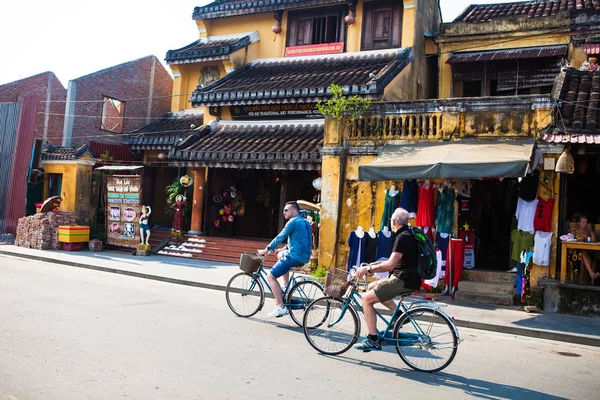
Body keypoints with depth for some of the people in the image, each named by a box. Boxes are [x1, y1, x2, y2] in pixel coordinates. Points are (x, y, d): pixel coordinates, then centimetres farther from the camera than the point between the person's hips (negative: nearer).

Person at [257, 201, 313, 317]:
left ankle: (281, 307, -9)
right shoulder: (305, 222, 19)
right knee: (280, 255, 35)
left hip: (295, 256, -10)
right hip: (304, 256, 10)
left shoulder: (293, 221, -9)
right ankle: (286, 287, 27)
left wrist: (266, 250, -6)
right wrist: (284, 248, 26)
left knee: (271, 276, -4)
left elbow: (280, 237, -12)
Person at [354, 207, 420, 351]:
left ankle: (373, 340, -7)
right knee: (372, 287, 20)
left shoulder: (403, 237, -16)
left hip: (404, 280, -10)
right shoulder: (408, 234, 15)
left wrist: (368, 269, -13)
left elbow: (390, 265, -21)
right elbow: (395, 261, 20)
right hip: (403, 277, 10)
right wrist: (374, 267, 13)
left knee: (367, 298, -10)